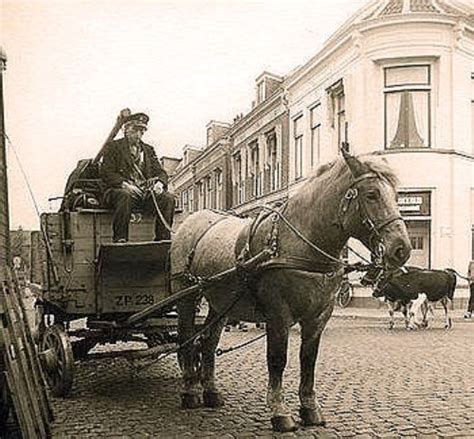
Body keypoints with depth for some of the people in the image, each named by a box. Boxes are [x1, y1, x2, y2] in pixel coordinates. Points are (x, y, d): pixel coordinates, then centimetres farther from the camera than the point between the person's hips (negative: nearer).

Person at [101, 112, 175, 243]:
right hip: (120, 189, -4)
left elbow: (160, 172, 18)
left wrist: (160, 183, -8)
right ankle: (120, 239, -35)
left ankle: (163, 239, -20)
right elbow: (106, 173, -2)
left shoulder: (148, 150, 25)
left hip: (146, 192, 4)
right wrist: (125, 184, -19)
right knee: (125, 196, -39)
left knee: (168, 198, -23)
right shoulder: (113, 147, 10)